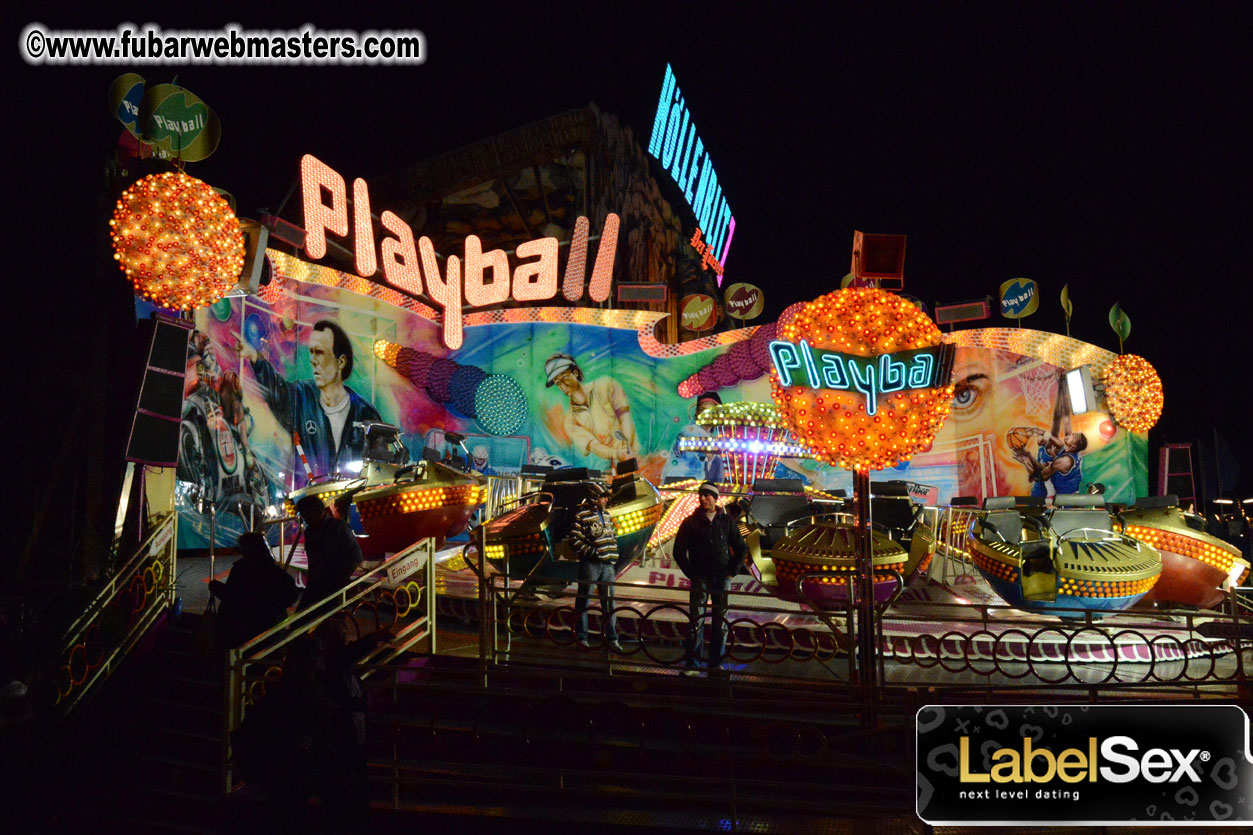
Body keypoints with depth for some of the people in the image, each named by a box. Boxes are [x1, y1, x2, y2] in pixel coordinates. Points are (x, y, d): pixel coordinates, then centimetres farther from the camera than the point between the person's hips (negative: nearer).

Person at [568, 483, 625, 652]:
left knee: (609, 602, 7)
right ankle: (581, 637, 13)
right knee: (583, 601, 4)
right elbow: (575, 540, -13)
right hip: (590, 565, -6)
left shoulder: (606, 514, 14)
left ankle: (612, 639, 12)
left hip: (607, 565, 6)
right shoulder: (582, 516, -8)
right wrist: (592, 552, -17)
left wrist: (613, 555, 12)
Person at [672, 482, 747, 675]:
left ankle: (716, 662, 12)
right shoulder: (690, 522, 3)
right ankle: (693, 663, -1)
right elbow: (679, 551, 3)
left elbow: (741, 549, 12)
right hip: (700, 578, -1)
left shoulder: (727, 522, 8)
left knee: (721, 621, 4)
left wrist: (732, 571, 2)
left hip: (722, 579, 2)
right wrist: (691, 574, -3)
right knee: (695, 621, -5)